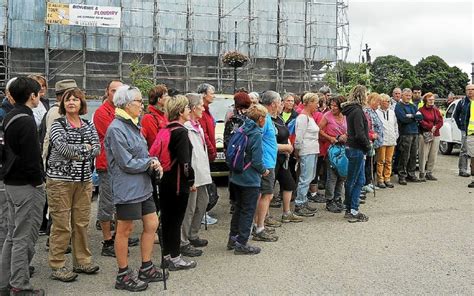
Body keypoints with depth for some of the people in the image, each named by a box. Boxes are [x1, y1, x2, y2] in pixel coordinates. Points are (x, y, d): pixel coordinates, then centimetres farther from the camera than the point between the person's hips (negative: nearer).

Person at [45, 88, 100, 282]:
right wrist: (85, 147, -8)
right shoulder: (58, 124, -1)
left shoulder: (89, 126, 12)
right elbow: (62, 148, -17)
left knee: (82, 222, 9)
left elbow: (97, 149, 1)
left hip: (84, 180, 5)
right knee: (61, 224, -3)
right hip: (60, 180, -4)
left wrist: (75, 152, -12)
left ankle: (82, 261, 21)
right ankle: (57, 266, 7)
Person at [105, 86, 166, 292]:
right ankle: (123, 276, 17)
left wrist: (153, 163, -3)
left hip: (143, 186, 9)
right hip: (127, 188, -9)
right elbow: (127, 163, -19)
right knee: (125, 230, 3)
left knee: (152, 224, 13)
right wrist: (150, 163, -8)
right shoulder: (116, 129, -17)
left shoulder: (133, 126, 11)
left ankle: (146, 268, 27)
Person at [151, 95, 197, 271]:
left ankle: (167, 255, 25)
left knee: (167, 218, 14)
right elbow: (184, 161, -20)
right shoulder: (181, 132, -15)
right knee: (176, 220, 0)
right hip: (178, 183, -8)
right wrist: (191, 180, -10)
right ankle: (175, 258, 10)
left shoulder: (166, 130, 9)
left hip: (165, 181, 8)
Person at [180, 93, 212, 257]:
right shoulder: (186, 128, -18)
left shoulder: (197, 127, 15)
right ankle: (183, 243, 9)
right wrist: (191, 179, -23)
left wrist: (204, 174, 18)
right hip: (192, 176, -10)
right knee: (189, 209, -2)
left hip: (201, 174, 10)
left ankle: (193, 236, 33)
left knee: (203, 202, 18)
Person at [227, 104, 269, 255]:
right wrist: (264, 171, -3)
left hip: (237, 177, 8)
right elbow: (256, 160, -20)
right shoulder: (256, 134, -18)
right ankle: (241, 244, 9)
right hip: (250, 179, -8)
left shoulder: (242, 130, 5)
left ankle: (233, 239, 29)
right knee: (248, 211, 3)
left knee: (239, 208, 19)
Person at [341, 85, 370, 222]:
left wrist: (366, 143, 11)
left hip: (353, 148, 10)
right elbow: (360, 134, -22)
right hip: (357, 149, -10)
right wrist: (368, 146, -8)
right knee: (353, 181, -2)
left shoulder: (352, 110, 13)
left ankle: (351, 210, 19)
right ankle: (352, 211, 5)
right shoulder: (357, 111, -17)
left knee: (360, 180, 14)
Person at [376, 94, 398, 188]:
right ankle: (380, 180, 5)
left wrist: (396, 136, 15)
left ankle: (387, 179, 16)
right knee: (381, 161, -2)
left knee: (389, 161, 8)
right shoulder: (377, 112, -6)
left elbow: (395, 125, 22)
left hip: (391, 140, 6)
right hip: (381, 140, -6)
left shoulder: (392, 112, 15)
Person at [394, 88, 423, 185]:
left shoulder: (413, 106, 18)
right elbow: (404, 119, -18)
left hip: (415, 133, 7)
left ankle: (411, 174, 19)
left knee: (413, 155, 10)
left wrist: (411, 116, -10)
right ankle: (402, 176, 0)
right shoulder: (399, 106, -3)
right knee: (404, 156, -6)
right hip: (405, 134, -7)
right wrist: (415, 117, -5)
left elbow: (421, 117, 5)